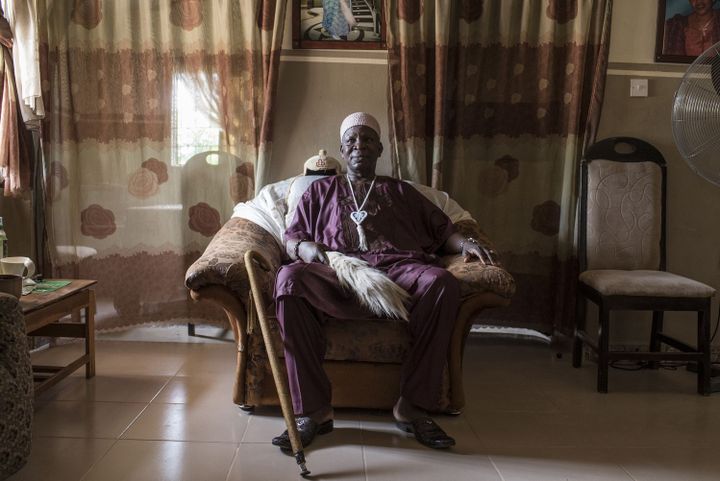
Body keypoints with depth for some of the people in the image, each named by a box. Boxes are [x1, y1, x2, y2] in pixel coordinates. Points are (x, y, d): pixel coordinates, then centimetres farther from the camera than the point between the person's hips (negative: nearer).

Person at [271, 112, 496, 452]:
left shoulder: (401, 191, 31)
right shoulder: (322, 190, 29)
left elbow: (442, 229, 24)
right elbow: (292, 236, 20)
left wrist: (465, 242, 1)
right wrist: (307, 248, -5)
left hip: (397, 268, 1)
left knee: (442, 283, -34)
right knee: (289, 278, -34)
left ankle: (412, 406, -25)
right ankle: (314, 410, -30)